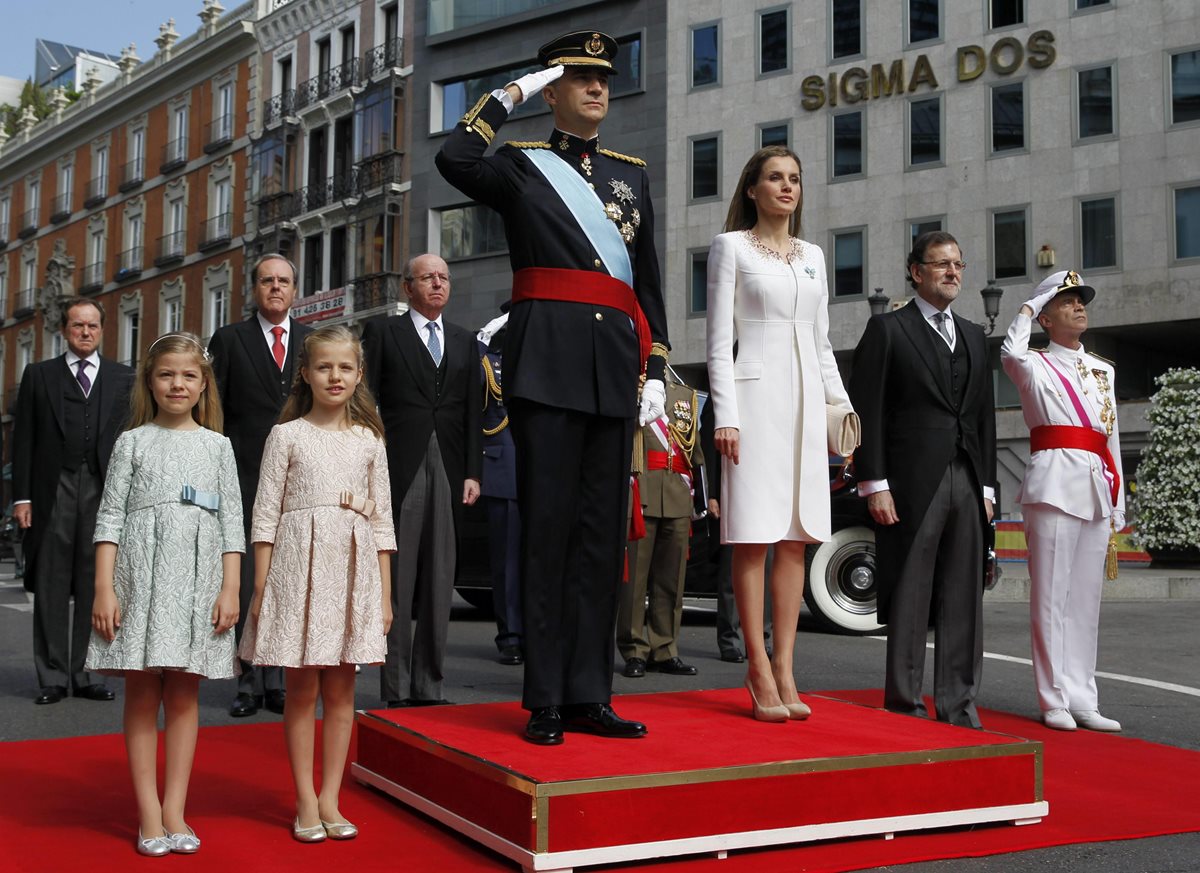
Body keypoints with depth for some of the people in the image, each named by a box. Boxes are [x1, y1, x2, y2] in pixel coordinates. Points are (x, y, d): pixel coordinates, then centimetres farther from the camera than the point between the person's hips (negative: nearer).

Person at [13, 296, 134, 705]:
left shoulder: (124, 378, 10)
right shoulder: (38, 375, 10)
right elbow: (23, 439, 7)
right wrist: (21, 496, -1)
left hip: (105, 493, 0)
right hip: (52, 492, 0)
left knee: (96, 587, 2)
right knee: (51, 588, 2)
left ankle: (85, 674, 9)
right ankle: (53, 678, 8)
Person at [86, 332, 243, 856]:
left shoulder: (217, 446, 10)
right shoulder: (133, 442, 7)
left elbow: (231, 523, 7)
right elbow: (110, 517, 2)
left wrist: (230, 589, -2)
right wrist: (104, 588, -7)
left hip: (197, 578, 1)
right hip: (141, 574, -1)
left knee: (183, 694, 4)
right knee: (142, 694, 1)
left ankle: (174, 811, 9)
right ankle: (148, 815, 5)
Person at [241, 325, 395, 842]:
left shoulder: (369, 440, 10)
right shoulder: (286, 435, 2)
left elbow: (382, 521, 10)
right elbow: (266, 515, 0)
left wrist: (385, 595, 6)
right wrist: (260, 588, -5)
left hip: (353, 570, 3)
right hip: (300, 566, -2)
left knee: (341, 689, 6)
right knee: (302, 688, 3)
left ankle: (330, 799, 15)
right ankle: (306, 802, 11)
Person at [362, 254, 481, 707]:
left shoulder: (464, 341, 17)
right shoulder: (382, 332, 6)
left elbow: (472, 410, 14)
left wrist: (473, 472, 5)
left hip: (449, 469, 4)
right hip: (399, 467, -4)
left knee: (440, 581, 4)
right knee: (397, 579, -3)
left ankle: (428, 685, 11)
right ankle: (396, 690, 2)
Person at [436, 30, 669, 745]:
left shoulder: (633, 173, 20)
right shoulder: (522, 165, 8)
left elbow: (648, 281, 18)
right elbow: (455, 160, -15)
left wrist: (656, 370, 9)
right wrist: (510, 94, -5)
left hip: (616, 369, 4)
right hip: (548, 363, -4)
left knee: (603, 532, 5)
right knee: (548, 527, -4)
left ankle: (589, 695, 11)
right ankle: (546, 701, 2)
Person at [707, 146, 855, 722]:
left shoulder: (812, 256, 18)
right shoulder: (731, 246, 4)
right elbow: (719, 340, -3)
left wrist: (843, 406, 11)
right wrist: (725, 415, -12)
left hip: (805, 399, 5)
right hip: (756, 393, -5)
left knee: (796, 538, 3)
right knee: (753, 539, -6)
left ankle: (784, 666, 7)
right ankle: (759, 671, -2)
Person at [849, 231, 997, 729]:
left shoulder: (973, 336, 20)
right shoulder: (888, 329, 2)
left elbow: (984, 416, 20)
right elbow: (866, 411, -5)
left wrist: (986, 486, 12)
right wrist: (874, 484, -12)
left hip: (966, 483, 6)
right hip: (911, 483, -6)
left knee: (964, 601, 7)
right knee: (909, 600, -2)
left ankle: (958, 707, 14)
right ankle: (905, 707, 5)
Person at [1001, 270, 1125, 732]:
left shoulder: (1103, 371, 20)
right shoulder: (1034, 366, 3)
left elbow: (1112, 440, 21)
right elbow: (1012, 351, -24)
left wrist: (1117, 504, 17)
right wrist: (1030, 306, -7)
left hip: (1096, 491, 6)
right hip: (1054, 486, -6)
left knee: (1086, 598, 8)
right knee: (1051, 595, -5)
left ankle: (1081, 699, 14)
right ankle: (1055, 699, 1)